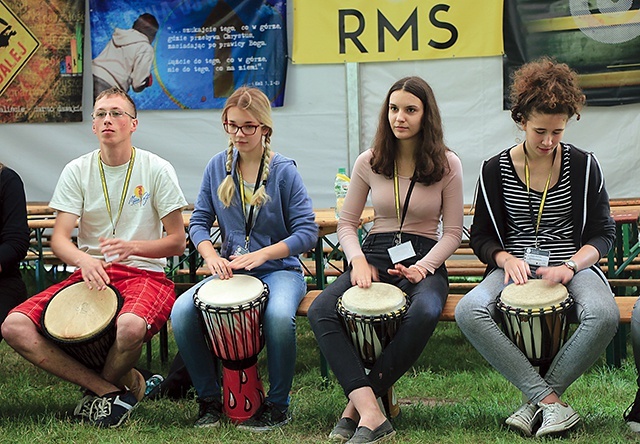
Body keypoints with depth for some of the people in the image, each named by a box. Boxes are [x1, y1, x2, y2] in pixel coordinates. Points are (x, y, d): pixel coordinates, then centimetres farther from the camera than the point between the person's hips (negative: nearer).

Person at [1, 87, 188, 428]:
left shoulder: (157, 170, 0)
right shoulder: (77, 171, 6)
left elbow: (177, 242, 1)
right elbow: (59, 239, -2)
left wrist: (132, 247, -18)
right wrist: (83, 259, -26)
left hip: (144, 273, -3)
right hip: (88, 273, 3)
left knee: (131, 326, -40)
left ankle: (98, 392, -4)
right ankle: (110, 389, -13)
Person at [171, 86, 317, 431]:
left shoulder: (284, 170, -6)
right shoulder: (217, 166, 5)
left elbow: (307, 232, -9)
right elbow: (199, 220, 8)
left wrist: (261, 255, -21)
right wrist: (211, 255, -13)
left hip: (279, 270, -3)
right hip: (229, 269, 4)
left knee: (279, 316, -37)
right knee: (181, 312, -24)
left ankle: (277, 405, -12)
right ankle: (209, 398, -3)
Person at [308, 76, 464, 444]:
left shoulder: (447, 165, 0)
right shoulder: (369, 162, 6)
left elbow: (453, 233, 2)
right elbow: (347, 223, 11)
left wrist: (422, 267, -15)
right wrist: (359, 261, -9)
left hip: (424, 258, -2)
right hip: (375, 254, 2)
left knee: (425, 312, -39)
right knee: (320, 310, -28)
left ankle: (358, 403, -25)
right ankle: (372, 415, -36)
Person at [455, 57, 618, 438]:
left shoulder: (583, 166, 3)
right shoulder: (495, 170, 4)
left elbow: (603, 234, 4)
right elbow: (482, 236, 9)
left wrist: (569, 267, -16)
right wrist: (506, 259, -14)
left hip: (574, 266, -1)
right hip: (515, 267, 1)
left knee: (604, 316, -36)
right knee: (468, 312, -31)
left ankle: (535, 401, -19)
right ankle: (548, 400, -28)